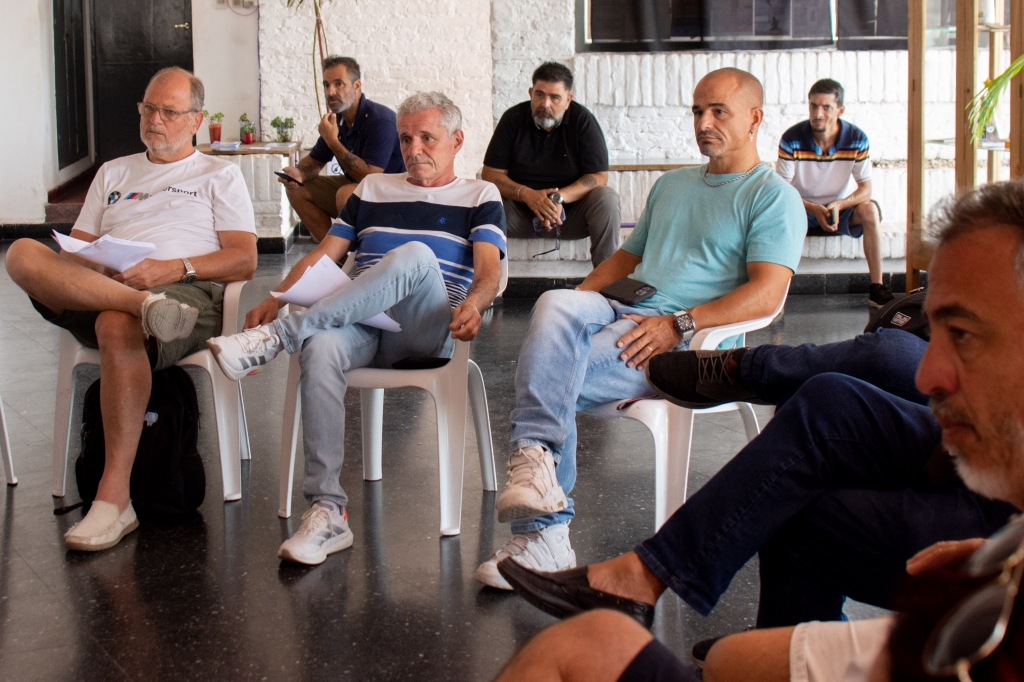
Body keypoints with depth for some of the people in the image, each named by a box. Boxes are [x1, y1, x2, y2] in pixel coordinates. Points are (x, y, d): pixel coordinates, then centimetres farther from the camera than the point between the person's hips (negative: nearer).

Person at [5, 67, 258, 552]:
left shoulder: (219, 176, 20)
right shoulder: (113, 173, 32)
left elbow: (244, 260, 6)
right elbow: (75, 248, 23)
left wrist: (174, 268, -11)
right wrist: (93, 267, -3)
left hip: (187, 291, -4)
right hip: (92, 289, 4)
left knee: (117, 326, -40)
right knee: (23, 254, -26)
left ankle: (114, 499, -41)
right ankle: (144, 305, -43)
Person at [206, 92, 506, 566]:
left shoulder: (479, 197, 18)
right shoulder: (372, 190, 29)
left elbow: (489, 270, 3)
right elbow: (324, 256, 23)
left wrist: (473, 304, -22)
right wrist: (274, 301, 5)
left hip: (427, 330, -3)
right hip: (360, 326, 3)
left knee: (415, 255, -37)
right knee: (320, 350, -35)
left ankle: (279, 337, -37)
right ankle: (327, 513, -36)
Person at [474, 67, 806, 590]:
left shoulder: (773, 196, 5)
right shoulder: (672, 185, 29)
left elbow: (766, 294, -9)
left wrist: (677, 324, -19)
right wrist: (576, 302, 10)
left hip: (691, 339, -6)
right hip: (626, 314, 6)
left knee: (554, 380, -27)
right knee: (554, 305, -28)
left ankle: (543, 533, -21)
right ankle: (535, 461, -32)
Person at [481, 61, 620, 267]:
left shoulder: (583, 121, -7)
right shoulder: (513, 119, -4)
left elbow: (599, 177, -11)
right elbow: (490, 174, -7)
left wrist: (559, 197, -28)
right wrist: (527, 194, -25)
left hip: (571, 214, 0)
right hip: (521, 217, 0)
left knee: (606, 198, -27)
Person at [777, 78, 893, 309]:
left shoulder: (857, 139, -13)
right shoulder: (792, 139, -16)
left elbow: (865, 189, -11)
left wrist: (839, 205, -32)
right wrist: (814, 208, -31)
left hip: (843, 208, 1)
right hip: (803, 210, -1)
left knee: (869, 209, -30)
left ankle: (877, 287, -25)